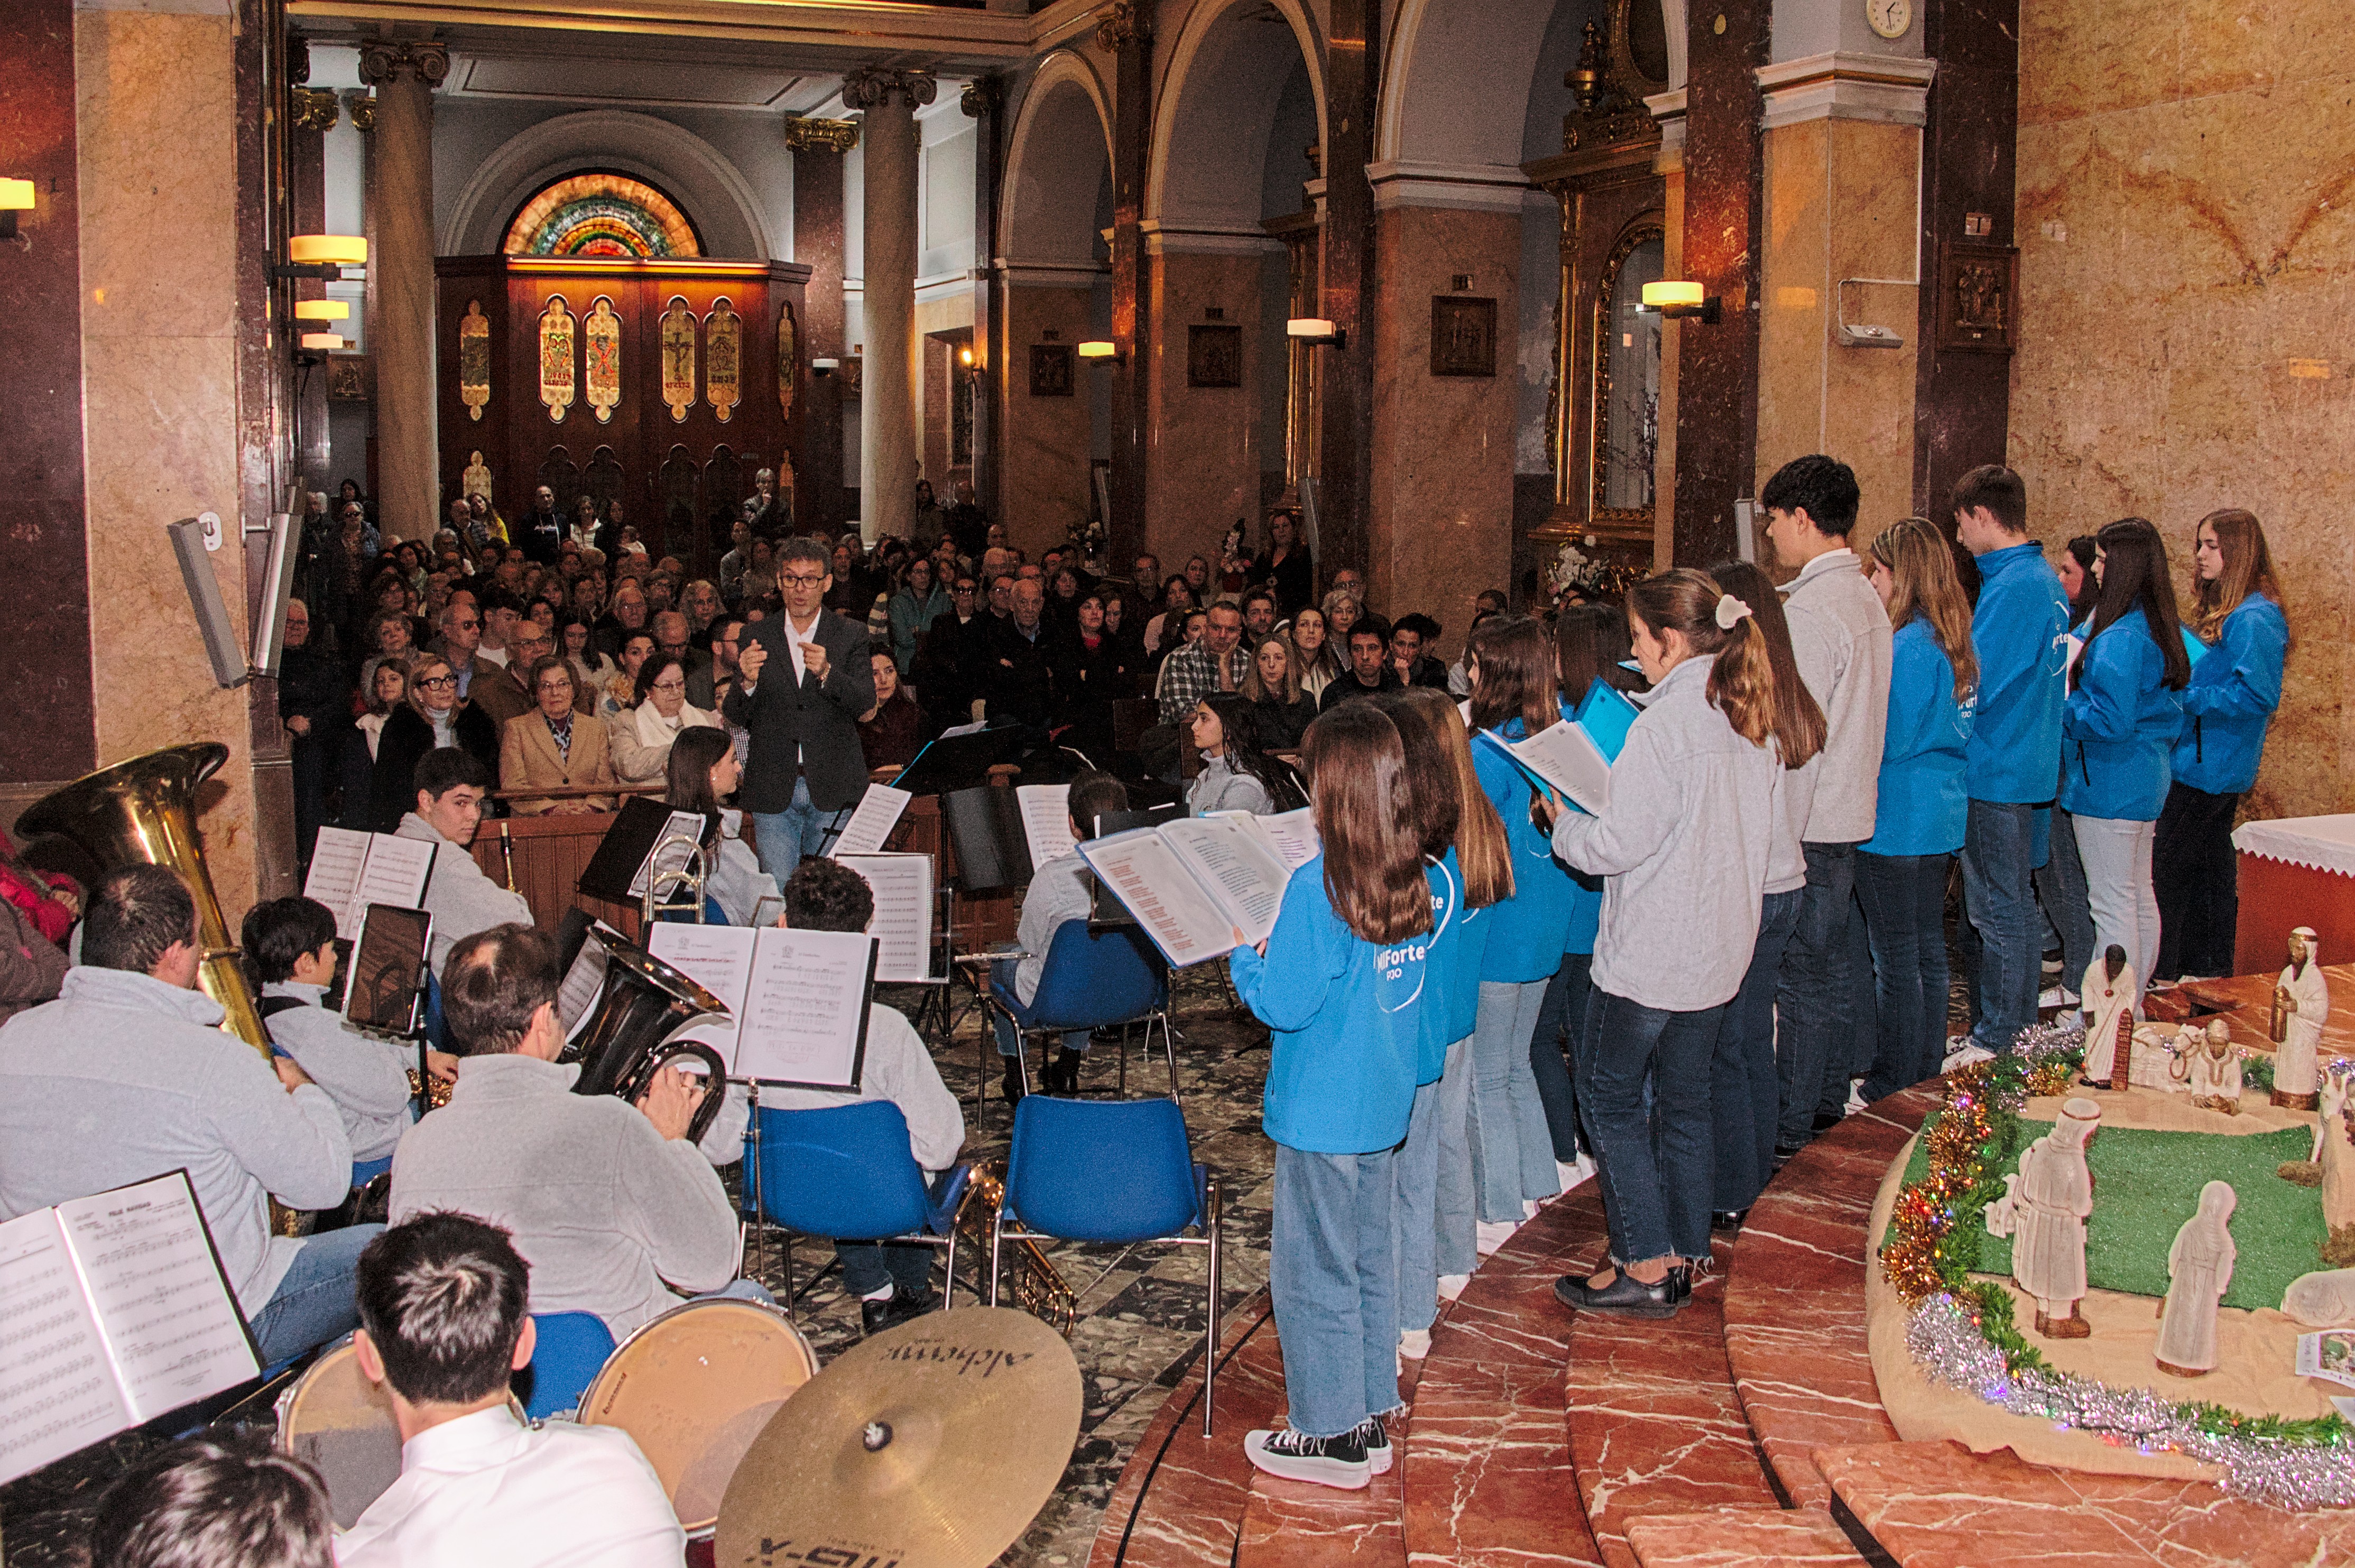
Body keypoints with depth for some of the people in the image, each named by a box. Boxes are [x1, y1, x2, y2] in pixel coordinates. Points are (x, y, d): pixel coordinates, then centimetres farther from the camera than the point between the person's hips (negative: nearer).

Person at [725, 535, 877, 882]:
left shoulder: (850, 637, 4)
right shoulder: (756, 637, 6)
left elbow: (865, 701, -9)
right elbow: (735, 717, 2)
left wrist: (826, 672, -28)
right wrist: (747, 682, -20)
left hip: (832, 791, -1)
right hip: (773, 794, 1)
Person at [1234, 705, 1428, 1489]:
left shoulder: (1320, 885, -22)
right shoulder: (1416, 876, 0)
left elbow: (1284, 1005, -21)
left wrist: (1242, 953, -3)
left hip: (1322, 1113, -7)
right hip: (1387, 1102, 7)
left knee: (1313, 1270, 6)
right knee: (1371, 1258, 17)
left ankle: (1330, 1436, 16)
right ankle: (1369, 1418, 28)